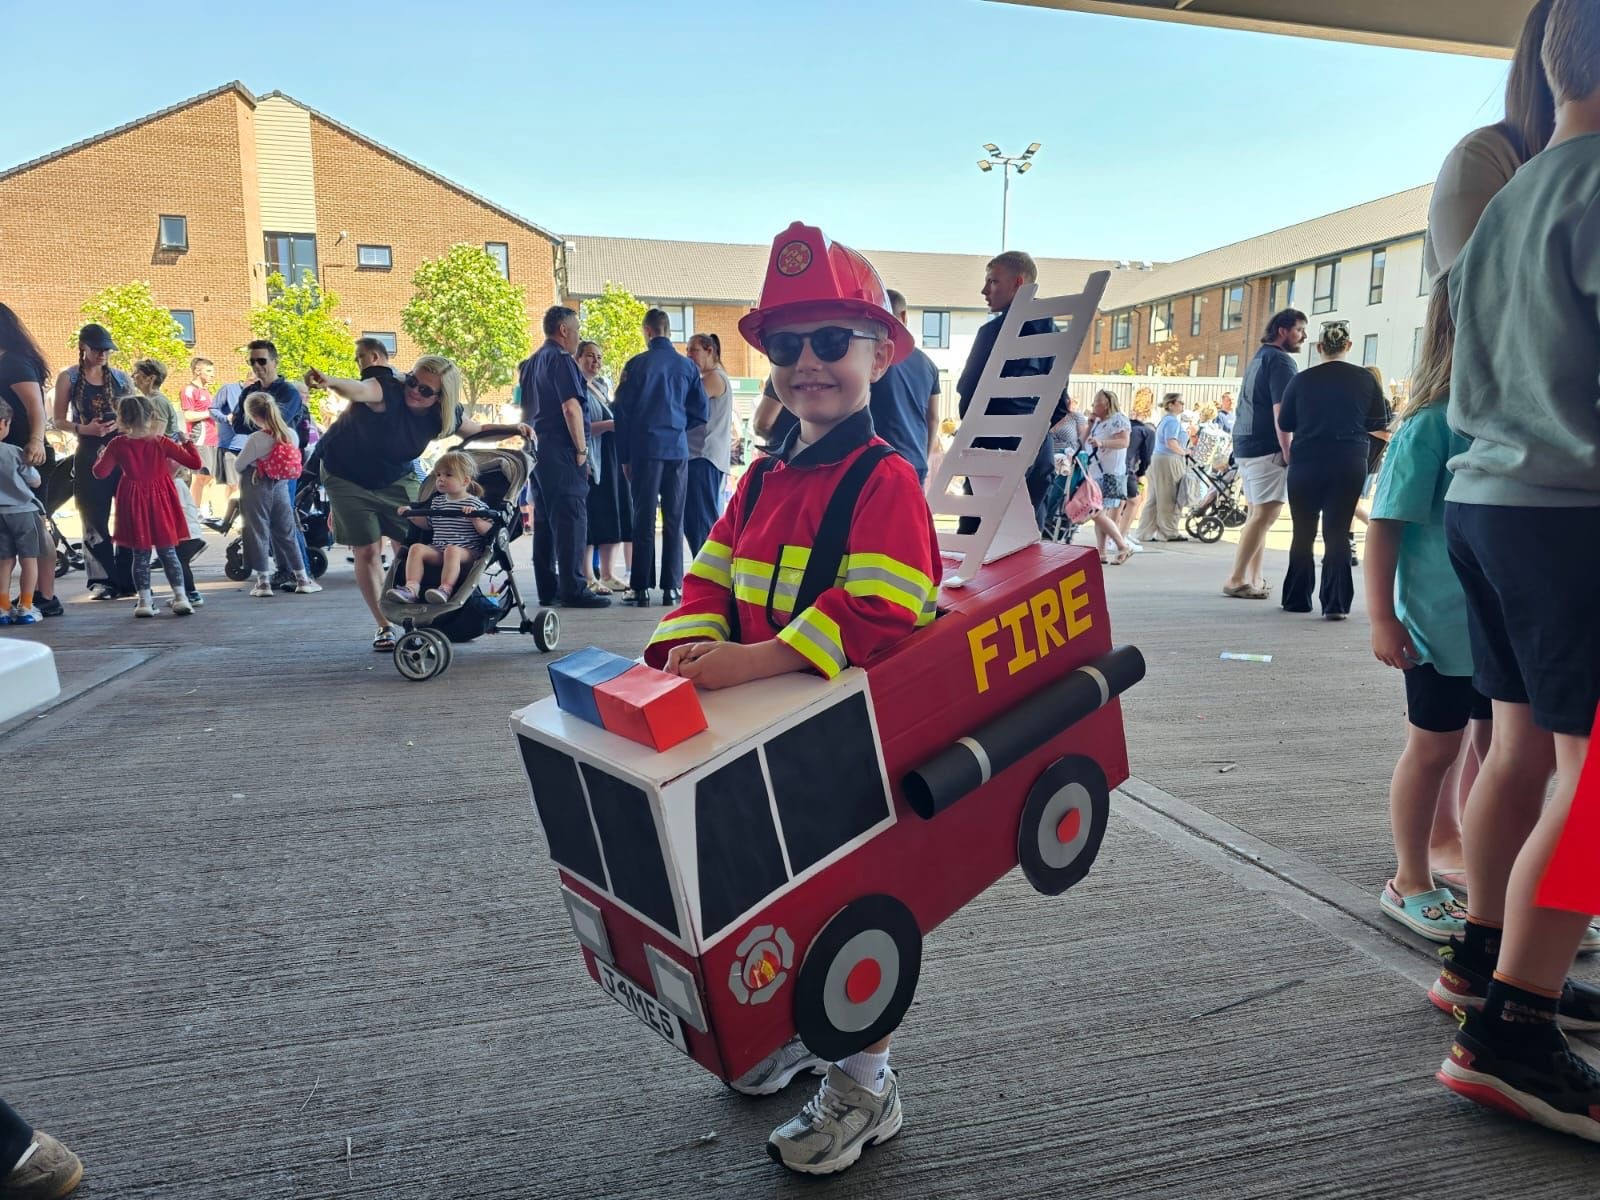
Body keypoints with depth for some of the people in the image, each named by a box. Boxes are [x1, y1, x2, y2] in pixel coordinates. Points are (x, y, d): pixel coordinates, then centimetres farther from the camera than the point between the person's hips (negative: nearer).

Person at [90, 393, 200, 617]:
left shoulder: (117, 445, -7)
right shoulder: (162, 443, -8)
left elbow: (100, 472, 1)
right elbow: (194, 463, -6)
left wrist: (100, 455, 20)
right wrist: (187, 443, 11)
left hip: (134, 503, 0)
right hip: (160, 501, 0)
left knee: (140, 555, 9)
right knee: (168, 553, 8)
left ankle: (144, 601, 8)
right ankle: (181, 597, 3)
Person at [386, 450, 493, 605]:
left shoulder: (475, 503, 0)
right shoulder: (437, 502, 17)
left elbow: (487, 531, -6)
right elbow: (428, 524, 30)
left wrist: (475, 519, -23)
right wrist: (411, 515, 17)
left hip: (466, 551, -5)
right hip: (437, 549, 6)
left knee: (451, 550, -37)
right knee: (416, 548, -19)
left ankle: (446, 589, -45)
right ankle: (411, 587, -31)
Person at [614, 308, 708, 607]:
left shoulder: (637, 364, -2)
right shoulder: (688, 366, 5)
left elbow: (623, 411, 0)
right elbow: (702, 412, 7)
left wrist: (624, 456, 6)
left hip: (645, 449, -2)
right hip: (677, 449, 2)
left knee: (644, 518, 2)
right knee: (674, 520, 5)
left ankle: (641, 587, 2)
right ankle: (672, 587, 5)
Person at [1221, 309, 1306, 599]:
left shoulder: (1260, 357, 19)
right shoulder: (1281, 361, -10)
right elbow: (1281, 412, -18)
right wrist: (1288, 453, -16)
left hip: (1246, 445, 10)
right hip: (1267, 448, -10)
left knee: (1257, 513, 12)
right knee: (1266, 513, -9)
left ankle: (1252, 578, 13)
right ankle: (1236, 579, -9)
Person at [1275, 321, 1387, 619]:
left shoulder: (1302, 380, -4)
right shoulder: (1365, 379, -1)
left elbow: (1284, 424, 3)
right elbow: (1379, 424, 5)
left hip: (1306, 463, 0)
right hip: (1350, 464, 0)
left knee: (1303, 533, 11)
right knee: (1338, 533, 3)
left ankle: (1297, 599, 16)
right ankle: (1335, 603, -2)